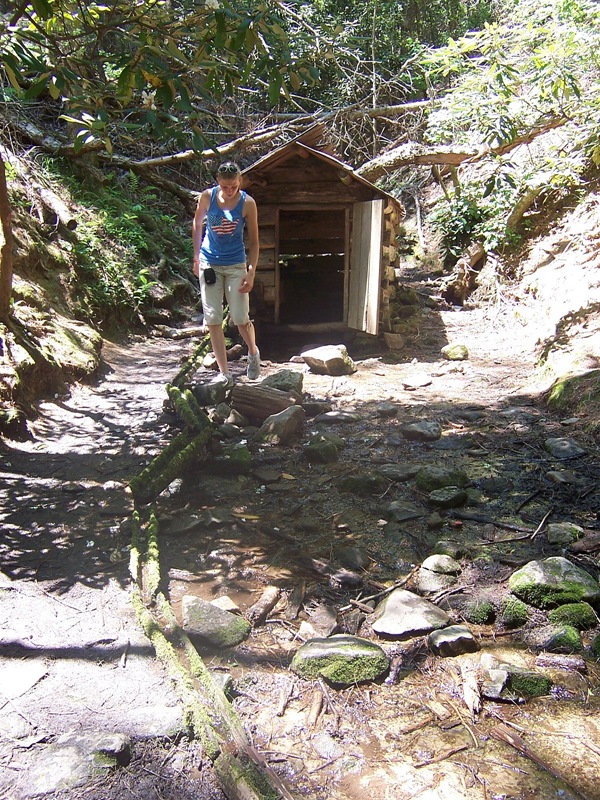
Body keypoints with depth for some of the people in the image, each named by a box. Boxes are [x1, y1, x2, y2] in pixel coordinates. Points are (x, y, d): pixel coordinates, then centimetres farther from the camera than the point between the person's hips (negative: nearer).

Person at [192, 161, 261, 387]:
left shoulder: (247, 203, -8)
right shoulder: (207, 197, -4)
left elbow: (253, 241, -3)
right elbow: (197, 225, 12)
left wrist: (251, 273, -10)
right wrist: (197, 257, 10)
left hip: (236, 265, -2)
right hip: (209, 264, 2)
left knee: (240, 319, -4)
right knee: (212, 320, -1)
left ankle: (253, 353, 29)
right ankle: (224, 373, 7)